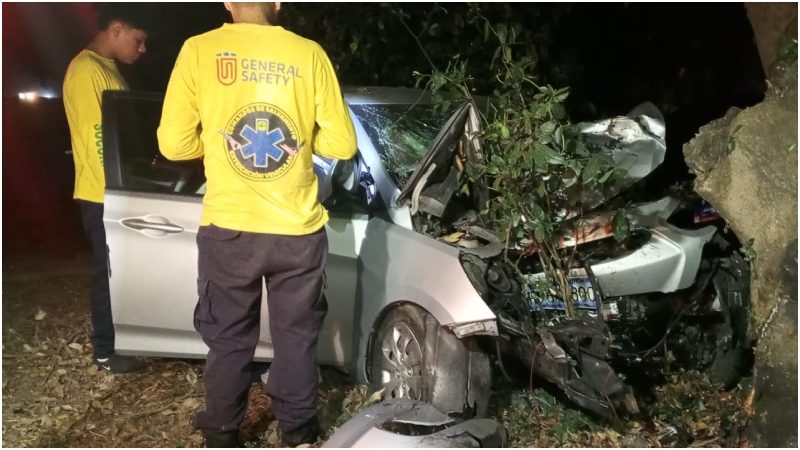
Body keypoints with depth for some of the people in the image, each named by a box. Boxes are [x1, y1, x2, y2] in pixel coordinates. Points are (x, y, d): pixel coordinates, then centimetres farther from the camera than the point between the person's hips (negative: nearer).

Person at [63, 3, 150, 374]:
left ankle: (120, 339, 29)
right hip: (103, 194, -10)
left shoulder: (106, 68, 15)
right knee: (110, 271, 0)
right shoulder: (87, 70, -18)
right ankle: (106, 351, 12)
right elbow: (98, 138, -22)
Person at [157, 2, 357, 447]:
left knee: (228, 340, 15)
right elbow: (342, 143, 0)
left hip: (229, 230, 0)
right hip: (298, 231, 1)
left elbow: (174, 142, -2)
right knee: (297, 337, 16)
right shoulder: (309, 54, -3)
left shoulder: (199, 50, -4)